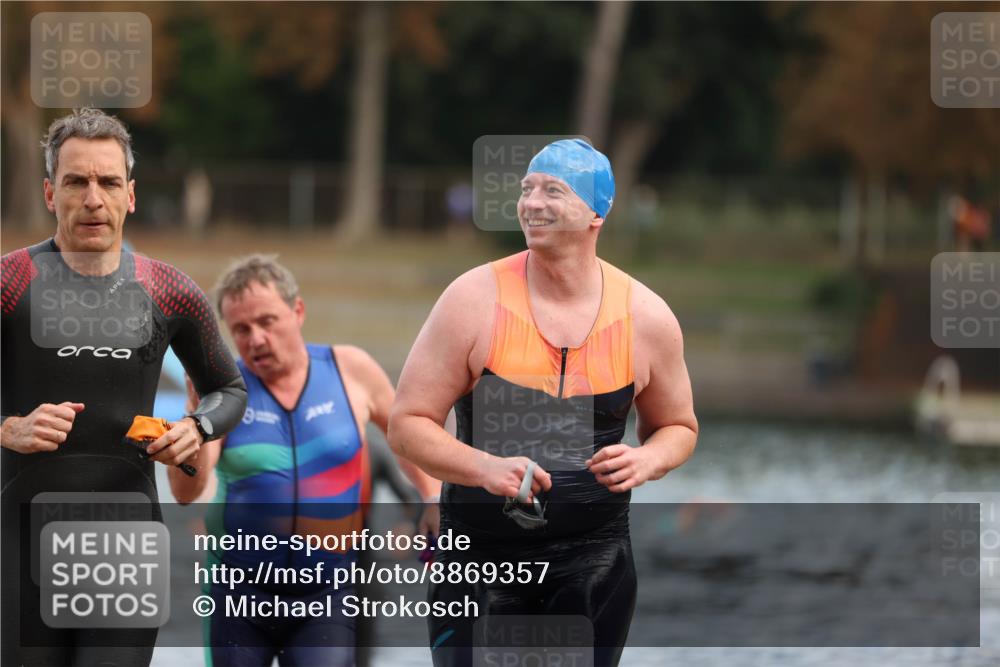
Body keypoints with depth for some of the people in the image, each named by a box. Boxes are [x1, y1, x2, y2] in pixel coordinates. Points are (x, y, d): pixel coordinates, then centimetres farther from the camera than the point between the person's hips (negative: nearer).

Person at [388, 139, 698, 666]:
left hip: (594, 553, 2)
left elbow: (678, 428, 16)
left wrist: (646, 461, -8)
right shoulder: (475, 300, -7)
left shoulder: (645, 317, 1)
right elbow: (407, 424, -5)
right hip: (480, 556, -2)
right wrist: (485, 468, -23)